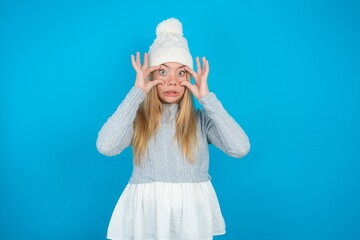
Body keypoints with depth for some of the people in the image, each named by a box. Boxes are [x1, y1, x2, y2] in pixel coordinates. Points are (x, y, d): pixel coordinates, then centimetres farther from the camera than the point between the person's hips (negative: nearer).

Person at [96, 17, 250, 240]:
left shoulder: (202, 119, -1)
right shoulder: (137, 118, -2)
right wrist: (137, 92, -17)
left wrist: (207, 97, -15)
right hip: (147, 212, 0)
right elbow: (105, 147, -21)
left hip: (191, 213, 1)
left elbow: (241, 148, -16)